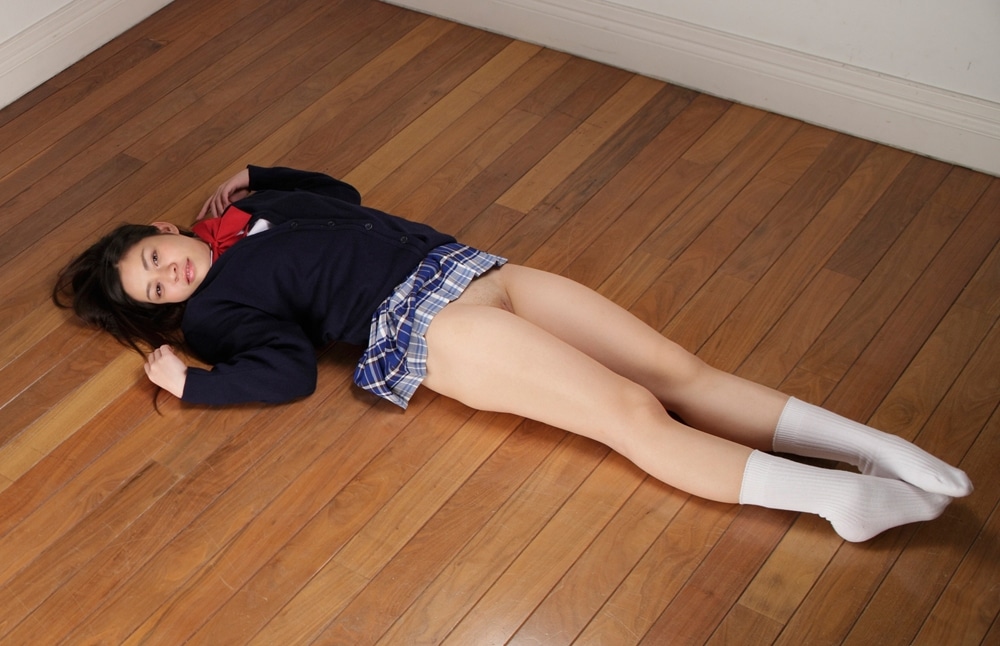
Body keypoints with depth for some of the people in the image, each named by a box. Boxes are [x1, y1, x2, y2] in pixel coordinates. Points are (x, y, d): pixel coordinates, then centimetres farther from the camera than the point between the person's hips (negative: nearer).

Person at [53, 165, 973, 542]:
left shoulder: (248, 211, 24)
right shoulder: (216, 307, 4)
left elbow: (340, 194, 37)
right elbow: (290, 368, -10)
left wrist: (250, 178, 34)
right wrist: (190, 383, -13)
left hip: (466, 268, 7)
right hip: (425, 325, -7)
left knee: (677, 368, -9)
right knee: (634, 416, -22)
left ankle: (880, 448, -14)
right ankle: (836, 497, -30)